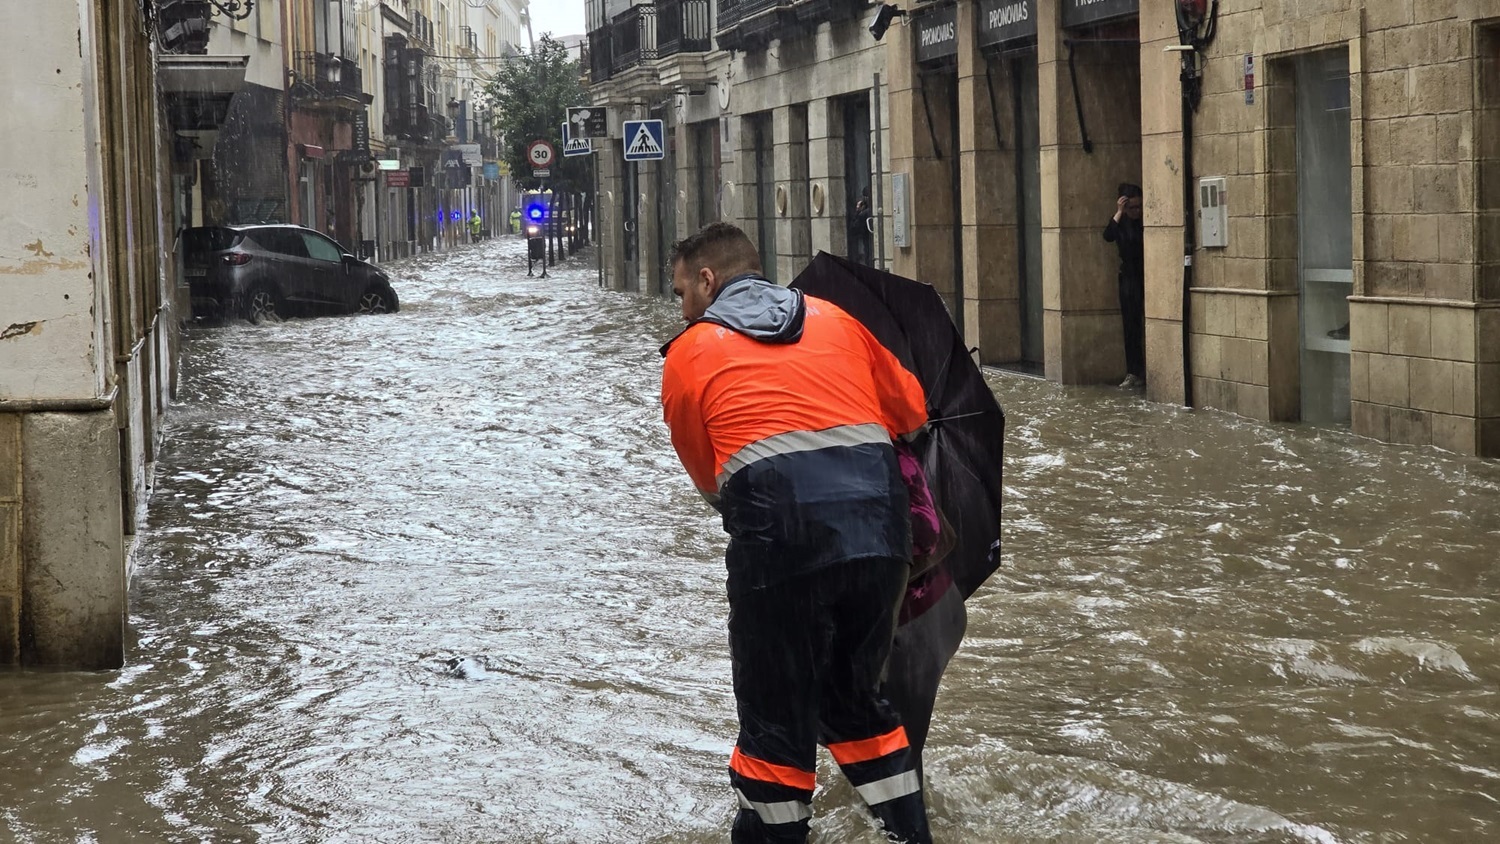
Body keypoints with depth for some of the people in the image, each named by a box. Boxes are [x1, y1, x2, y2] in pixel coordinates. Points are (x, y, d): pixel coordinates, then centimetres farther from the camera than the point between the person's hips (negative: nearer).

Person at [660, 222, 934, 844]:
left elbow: (709, 478, 15)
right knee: (854, 696, 22)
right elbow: (911, 410, 25)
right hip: (881, 530, 4)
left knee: (775, 716, 10)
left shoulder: (690, 353, 11)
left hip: (781, 536, -4)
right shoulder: (834, 321, 20)